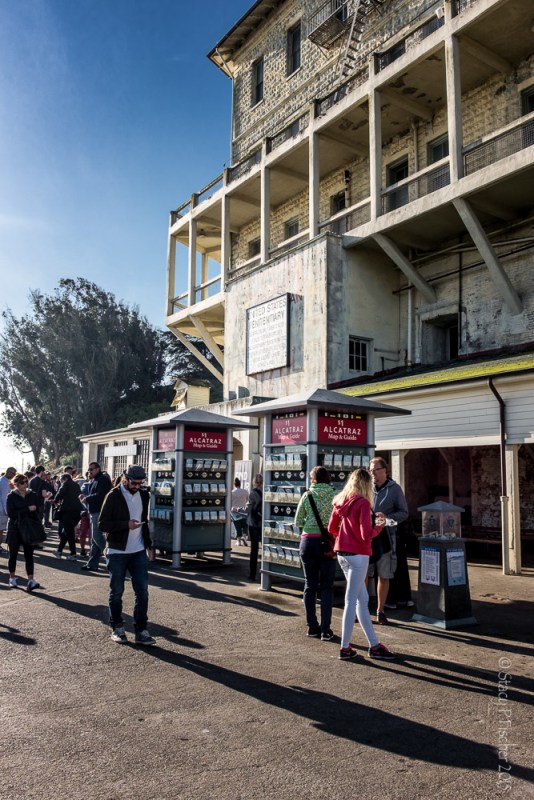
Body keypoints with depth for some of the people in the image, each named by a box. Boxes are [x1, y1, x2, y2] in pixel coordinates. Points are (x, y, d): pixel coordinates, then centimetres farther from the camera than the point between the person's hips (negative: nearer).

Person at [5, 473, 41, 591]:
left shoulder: (32, 495, 3)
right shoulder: (11, 496, -5)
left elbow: (37, 512, 3)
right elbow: (11, 513, -15)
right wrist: (28, 509, -19)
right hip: (14, 530, -1)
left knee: (29, 554, -5)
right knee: (13, 554, 11)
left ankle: (31, 580, -10)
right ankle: (12, 578, 28)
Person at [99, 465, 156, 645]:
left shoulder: (143, 495, 7)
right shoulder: (113, 496, -9)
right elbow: (102, 524, -12)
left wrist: (148, 546, 12)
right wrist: (126, 524, -23)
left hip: (138, 551, 4)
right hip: (117, 552, -4)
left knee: (142, 591, 0)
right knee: (116, 592, 8)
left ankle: (141, 631, 6)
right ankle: (117, 628, 22)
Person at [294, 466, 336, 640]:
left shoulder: (307, 496, 0)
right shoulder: (334, 496, -3)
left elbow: (298, 521, 3)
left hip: (308, 541, 1)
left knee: (309, 585, 11)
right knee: (326, 587, 6)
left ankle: (312, 627, 16)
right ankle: (325, 630, 4)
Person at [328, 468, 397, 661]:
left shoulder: (340, 501, 7)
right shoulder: (363, 503, -15)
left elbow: (331, 528, 14)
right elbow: (366, 535, -18)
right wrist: (379, 526, -1)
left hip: (342, 554, 8)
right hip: (358, 555, -8)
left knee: (362, 599, 15)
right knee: (351, 601, 1)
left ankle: (374, 644, 23)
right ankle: (345, 648, 9)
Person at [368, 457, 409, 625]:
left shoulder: (394, 489, 0)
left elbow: (404, 513, 1)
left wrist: (387, 517, -15)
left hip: (385, 537, -1)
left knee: (384, 576, 8)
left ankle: (380, 611, 21)